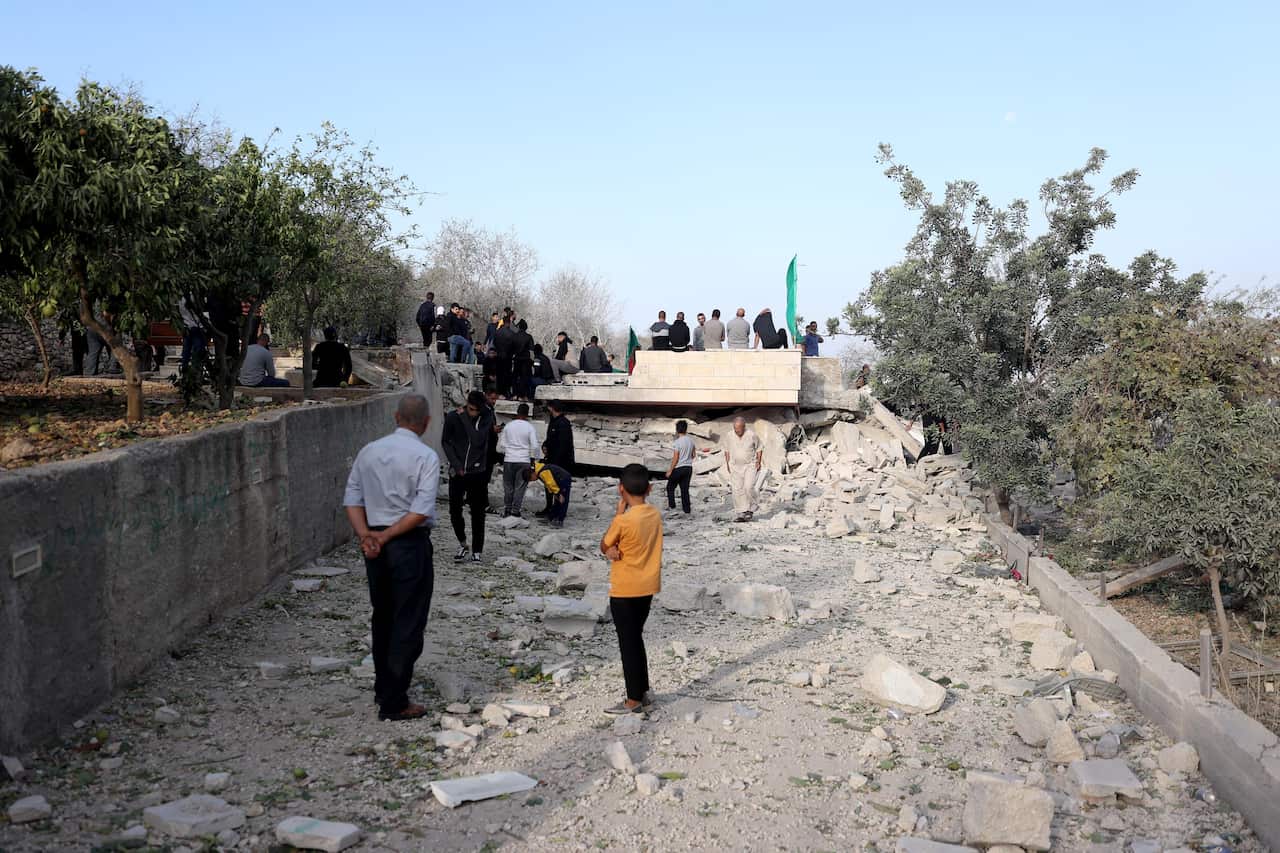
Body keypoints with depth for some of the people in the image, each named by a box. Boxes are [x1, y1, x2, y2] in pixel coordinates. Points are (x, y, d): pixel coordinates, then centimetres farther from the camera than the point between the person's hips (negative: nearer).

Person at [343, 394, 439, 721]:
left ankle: (383, 688, 35)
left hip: (375, 546, 6)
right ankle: (394, 703, 7)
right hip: (410, 545, -6)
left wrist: (366, 536, -7)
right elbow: (422, 510, -19)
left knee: (383, 618, 20)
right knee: (408, 623, 3)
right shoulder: (425, 456, -12)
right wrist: (385, 537, -14)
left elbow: (352, 499, 2)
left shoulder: (369, 451, 6)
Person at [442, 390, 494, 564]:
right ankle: (462, 544, 23)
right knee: (454, 510, 2)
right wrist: (456, 464, -7)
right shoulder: (453, 417, -4)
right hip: (457, 472, 1)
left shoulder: (487, 418, -4)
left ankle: (477, 551, 12)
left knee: (478, 513, 3)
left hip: (478, 473, 0)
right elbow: (445, 442, 3)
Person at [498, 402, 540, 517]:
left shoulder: (508, 426, 4)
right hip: (524, 461, -2)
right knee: (520, 488, 3)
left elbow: (501, 444, 9)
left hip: (508, 460, 2)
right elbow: (534, 446, -7)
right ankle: (515, 511, 3)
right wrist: (532, 459, 5)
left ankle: (507, 510, 15)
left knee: (508, 486, 11)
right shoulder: (530, 427, -4)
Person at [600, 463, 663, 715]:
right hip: (648, 589, 7)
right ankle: (643, 692, 28)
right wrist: (615, 550, -13)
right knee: (635, 640, 20)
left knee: (628, 644, 3)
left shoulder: (623, 520, -21)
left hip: (625, 592, -7)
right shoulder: (655, 515, 0)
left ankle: (634, 700, 11)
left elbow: (604, 547, -4)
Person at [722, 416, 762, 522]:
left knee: (749, 487, -17)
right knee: (737, 490, -3)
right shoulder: (729, 436, -4)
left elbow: (759, 448, 3)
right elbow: (727, 450, 13)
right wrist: (727, 464, 7)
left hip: (750, 465, -3)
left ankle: (750, 509, 2)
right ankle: (741, 514, 1)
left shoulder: (752, 435, -11)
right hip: (735, 467, 3)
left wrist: (758, 462, -4)